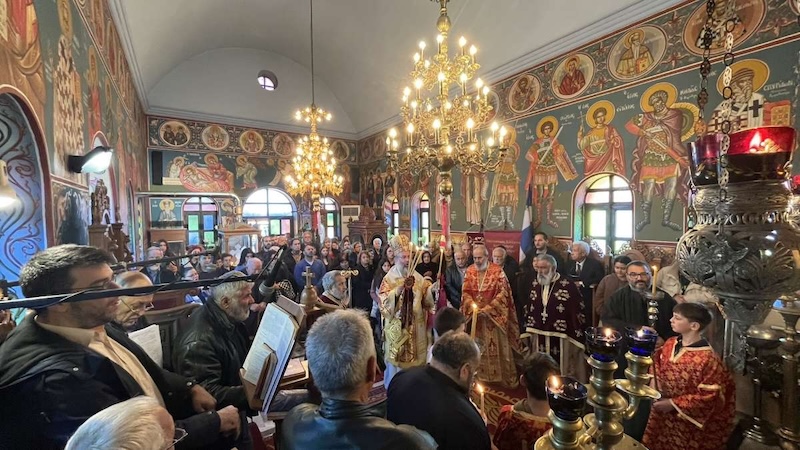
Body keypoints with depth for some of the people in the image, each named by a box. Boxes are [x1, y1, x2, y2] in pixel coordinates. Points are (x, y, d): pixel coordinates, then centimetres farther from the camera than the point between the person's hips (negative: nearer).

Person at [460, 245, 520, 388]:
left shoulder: (497, 270, -9)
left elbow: (503, 292, -11)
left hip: (493, 315, -3)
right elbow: (465, 291, 4)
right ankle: (479, 375, 27)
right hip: (475, 314, 3)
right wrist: (472, 305, -14)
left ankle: (499, 376, 22)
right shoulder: (469, 271, 1)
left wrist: (488, 308, -16)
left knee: (496, 347, 6)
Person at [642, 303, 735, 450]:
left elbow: (710, 396, -20)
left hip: (687, 422, -5)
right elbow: (658, 367, 7)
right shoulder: (670, 343, -7)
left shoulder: (707, 358, -25)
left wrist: (673, 404, -18)